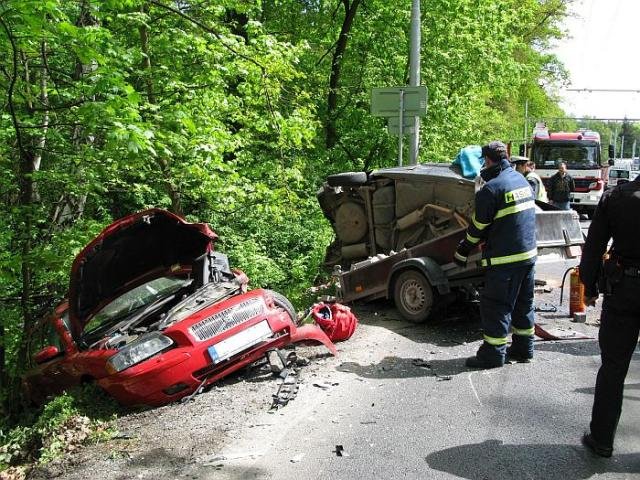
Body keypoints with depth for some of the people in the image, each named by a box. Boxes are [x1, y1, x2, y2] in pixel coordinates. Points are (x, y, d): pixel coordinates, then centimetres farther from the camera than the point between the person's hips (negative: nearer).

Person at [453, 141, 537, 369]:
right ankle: (523, 348, 28)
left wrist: (462, 252, 3)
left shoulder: (491, 188, -16)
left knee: (495, 305, 0)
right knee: (523, 301, 17)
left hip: (505, 257, -9)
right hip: (528, 252, 9)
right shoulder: (522, 180, 10)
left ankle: (493, 353, 5)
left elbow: (479, 227, -10)